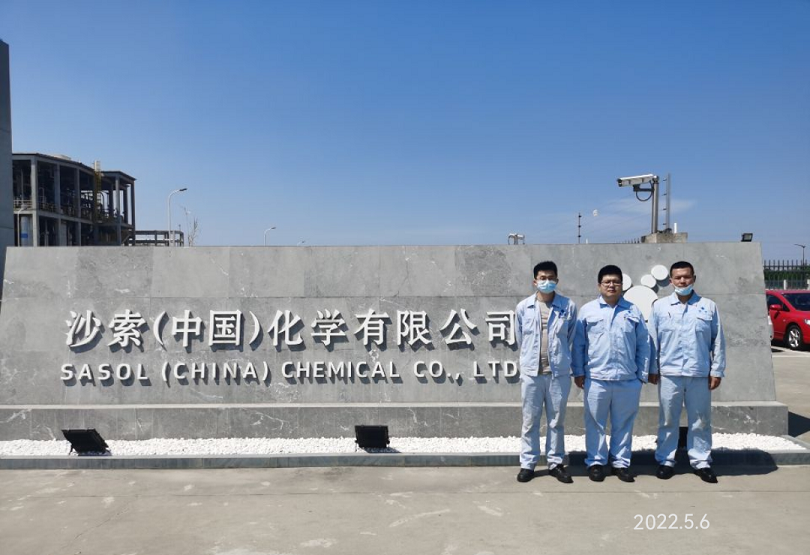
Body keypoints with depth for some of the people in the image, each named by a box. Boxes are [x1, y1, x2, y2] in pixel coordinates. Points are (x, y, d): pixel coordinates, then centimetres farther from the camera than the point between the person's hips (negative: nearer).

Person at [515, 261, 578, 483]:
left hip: (559, 372, 0)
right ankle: (527, 464, 17)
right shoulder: (523, 307, 1)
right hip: (531, 372, 0)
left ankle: (556, 463, 22)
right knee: (530, 420, 7)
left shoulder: (569, 306, -1)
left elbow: (571, 337, 11)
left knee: (557, 420, 10)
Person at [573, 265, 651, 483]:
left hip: (628, 379, 1)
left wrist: (642, 374, 5)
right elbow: (578, 344, 4)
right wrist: (579, 372, 0)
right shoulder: (587, 310, 4)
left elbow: (643, 344, 9)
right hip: (596, 378, -1)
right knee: (595, 423, 6)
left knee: (623, 424, 9)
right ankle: (596, 462, 17)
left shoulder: (633, 311, 8)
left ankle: (621, 463, 21)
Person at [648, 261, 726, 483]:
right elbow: (653, 340, 4)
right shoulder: (660, 306, 3)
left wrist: (717, 371, 1)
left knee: (700, 421, 8)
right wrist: (653, 368, 2)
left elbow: (718, 342, 5)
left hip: (700, 374, 1)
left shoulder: (708, 306, 4)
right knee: (668, 420, 8)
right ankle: (666, 460, 19)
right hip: (669, 373, 0)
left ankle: (701, 462, 21)